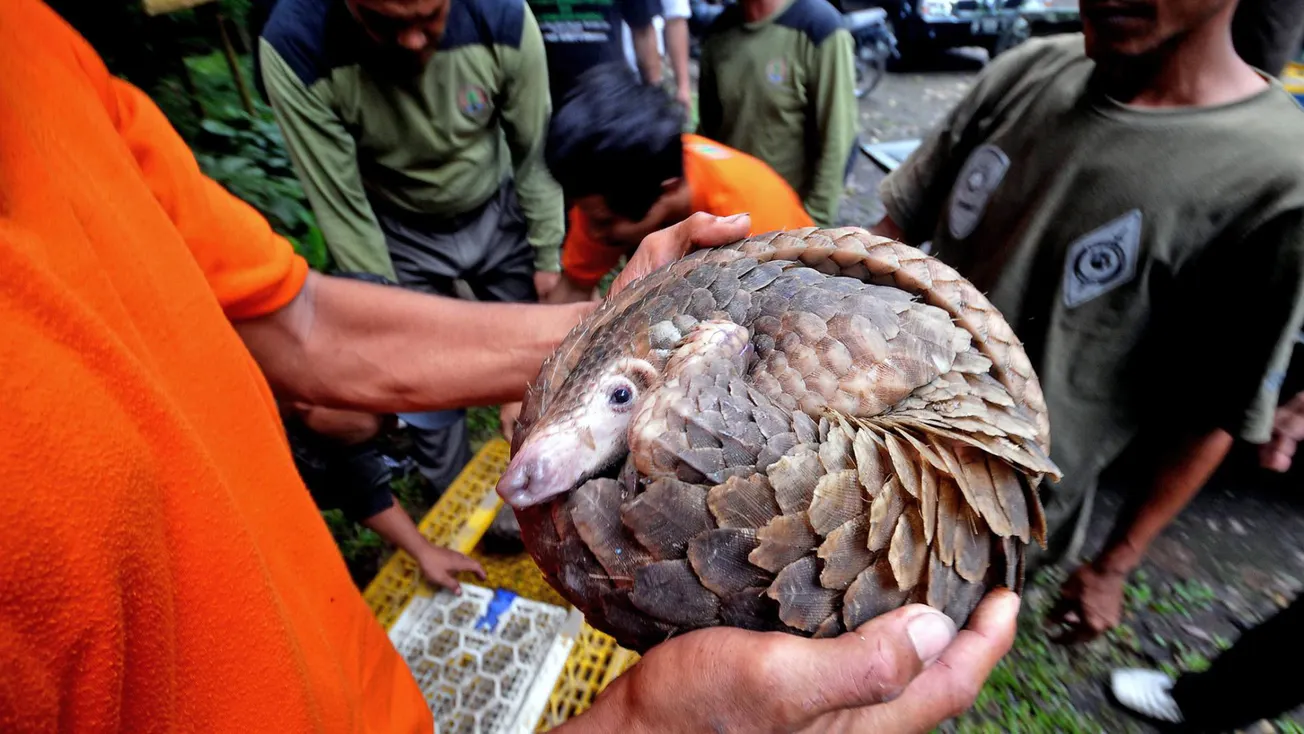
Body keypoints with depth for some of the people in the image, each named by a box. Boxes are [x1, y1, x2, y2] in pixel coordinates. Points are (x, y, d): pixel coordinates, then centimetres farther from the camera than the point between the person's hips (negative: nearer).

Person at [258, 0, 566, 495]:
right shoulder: (295, 46, -28)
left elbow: (536, 153, -11)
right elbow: (341, 208, -19)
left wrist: (549, 258, -5)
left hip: (498, 214, 2)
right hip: (398, 236, -1)